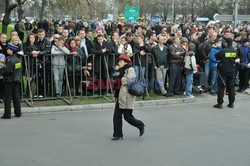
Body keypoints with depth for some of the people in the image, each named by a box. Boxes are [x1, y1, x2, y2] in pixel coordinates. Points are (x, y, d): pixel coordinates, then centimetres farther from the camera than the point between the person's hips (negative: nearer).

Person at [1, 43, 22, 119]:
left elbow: (7, 71, -20)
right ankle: (18, 113, 16)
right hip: (17, 80, 8)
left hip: (10, 81, -8)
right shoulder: (18, 59, 6)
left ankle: (7, 114, 1)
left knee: (7, 98, -1)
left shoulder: (10, 60, -19)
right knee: (16, 97, 12)